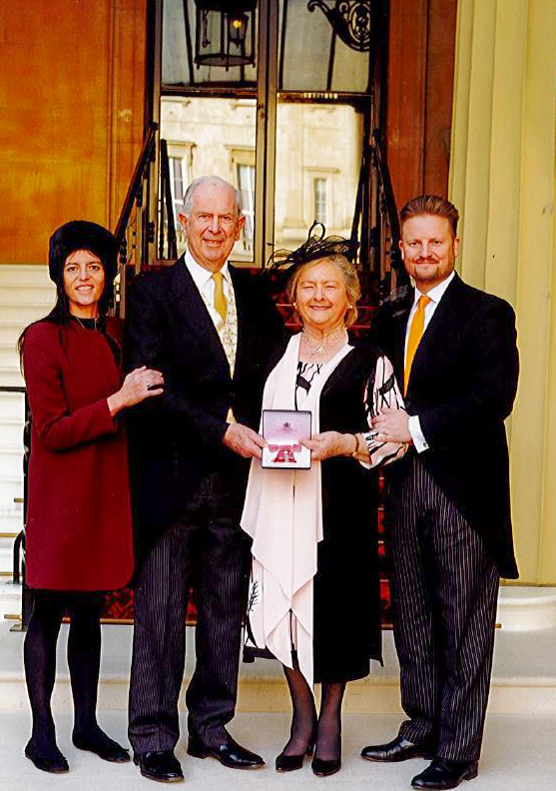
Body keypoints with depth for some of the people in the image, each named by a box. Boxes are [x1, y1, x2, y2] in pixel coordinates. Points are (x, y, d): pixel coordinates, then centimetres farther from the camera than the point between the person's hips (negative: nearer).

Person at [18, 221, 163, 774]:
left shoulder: (115, 334, 11)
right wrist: (119, 401, -20)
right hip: (58, 493, -6)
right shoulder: (43, 338, -8)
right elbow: (51, 430, -15)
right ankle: (42, 733, 16)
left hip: (105, 490, 6)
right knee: (48, 614, 3)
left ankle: (87, 725, 25)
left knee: (89, 613, 14)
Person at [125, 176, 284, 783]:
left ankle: (211, 727, 26)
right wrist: (222, 429, -19)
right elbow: (154, 385, -12)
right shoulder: (153, 293, -3)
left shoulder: (254, 294, 13)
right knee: (159, 610, 3)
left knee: (225, 609, 12)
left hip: (236, 477, 5)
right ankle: (153, 738, 15)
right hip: (173, 476, -5)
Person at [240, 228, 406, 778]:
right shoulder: (276, 356, 13)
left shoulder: (369, 363, 1)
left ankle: (331, 716, 24)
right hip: (281, 500, 3)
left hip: (340, 505, -3)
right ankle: (302, 715, 24)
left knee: (335, 607, 3)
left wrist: (346, 443, -15)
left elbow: (397, 438, -1)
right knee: (284, 604, 4)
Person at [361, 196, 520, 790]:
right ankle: (421, 729, 29)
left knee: (465, 623, 2)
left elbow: (494, 396, -16)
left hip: (464, 488, -6)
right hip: (405, 483, 6)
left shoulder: (487, 313, -5)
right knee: (412, 618, 14)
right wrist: (381, 434, -3)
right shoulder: (390, 317, 15)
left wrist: (417, 426, -18)